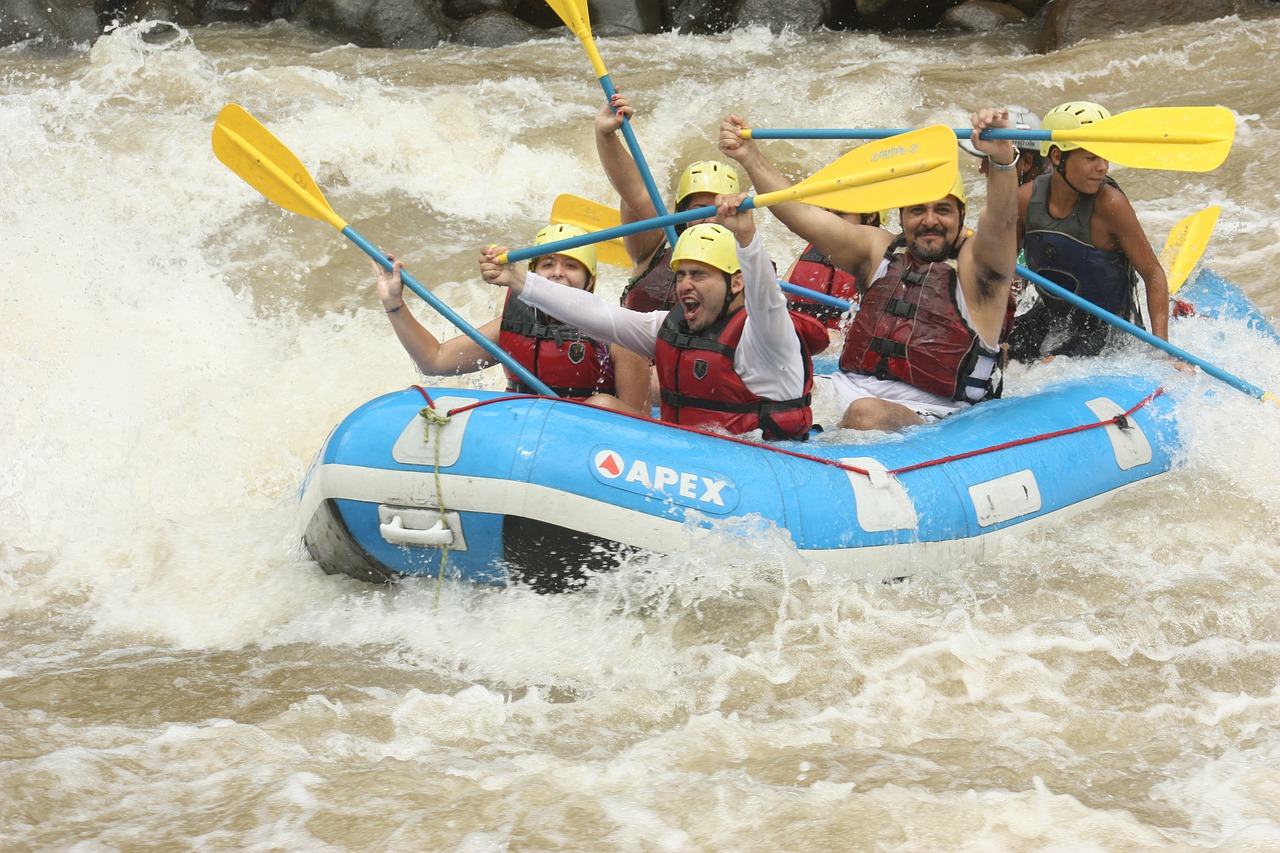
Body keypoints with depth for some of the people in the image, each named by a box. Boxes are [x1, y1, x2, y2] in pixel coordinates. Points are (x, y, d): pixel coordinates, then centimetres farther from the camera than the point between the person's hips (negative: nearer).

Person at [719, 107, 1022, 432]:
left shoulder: (975, 261, -1)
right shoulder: (881, 250, 15)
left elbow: (1002, 222, -23)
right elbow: (804, 215, 10)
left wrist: (1002, 159, -43)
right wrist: (750, 158, 0)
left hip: (926, 411, -6)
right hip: (850, 389, 6)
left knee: (867, 414, -38)